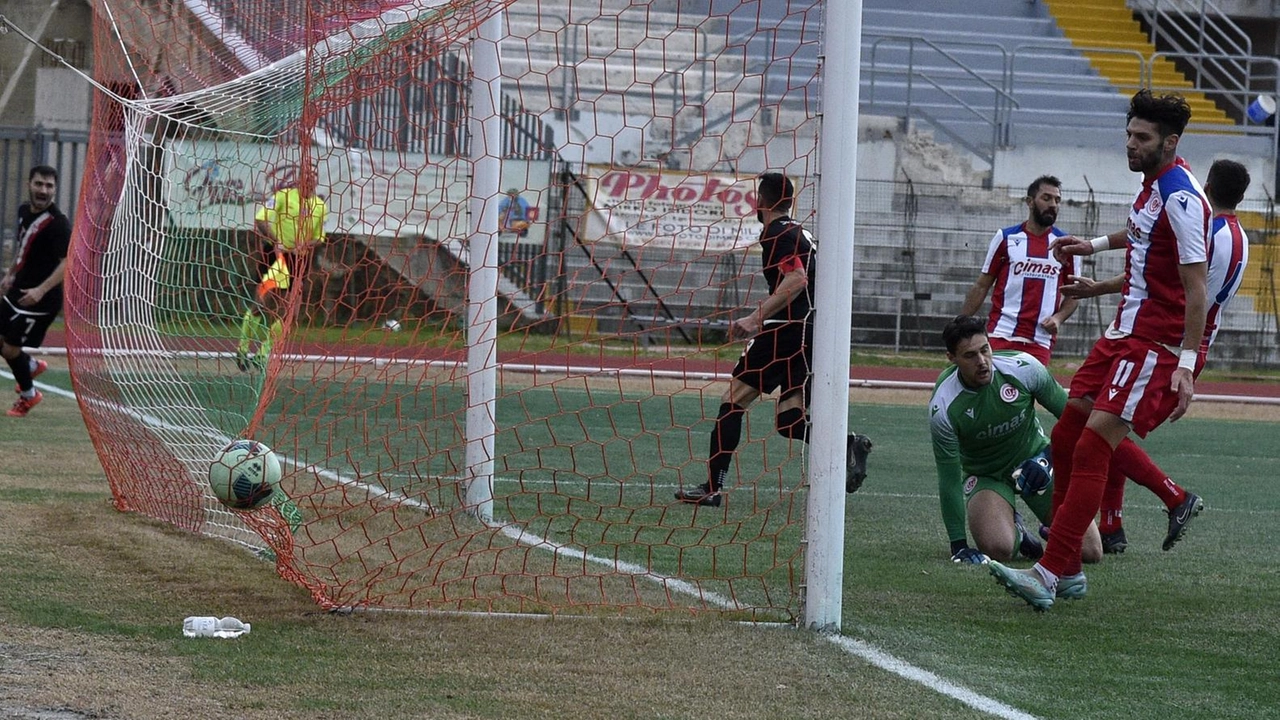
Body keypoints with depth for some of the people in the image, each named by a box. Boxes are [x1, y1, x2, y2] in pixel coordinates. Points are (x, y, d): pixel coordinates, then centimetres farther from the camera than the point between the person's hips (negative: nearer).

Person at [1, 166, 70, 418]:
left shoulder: (58, 224, -22)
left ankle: (28, 395, 22)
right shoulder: (24, 211, 4)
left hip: (40, 299, -8)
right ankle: (32, 366, 40)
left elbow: (68, 262, -28)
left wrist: (41, 290, -36)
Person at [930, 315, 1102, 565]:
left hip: (1035, 460, 1)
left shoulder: (1024, 368, -23)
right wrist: (959, 546, -22)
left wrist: (1049, 458, -23)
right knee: (997, 548, -31)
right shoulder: (943, 407, -25)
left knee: (1091, 552, -8)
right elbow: (949, 479, -20)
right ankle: (1015, 532, 8)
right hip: (985, 475, -1)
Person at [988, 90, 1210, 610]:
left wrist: (1185, 366, -24)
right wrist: (1097, 244, 44)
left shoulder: (1180, 197, -17)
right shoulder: (1153, 184, 11)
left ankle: (1048, 576, -19)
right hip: (1126, 334, 10)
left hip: (1158, 347, -10)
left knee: (1091, 449, -16)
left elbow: (1195, 287, -20)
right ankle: (1067, 571, 12)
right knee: (1066, 437, 7)